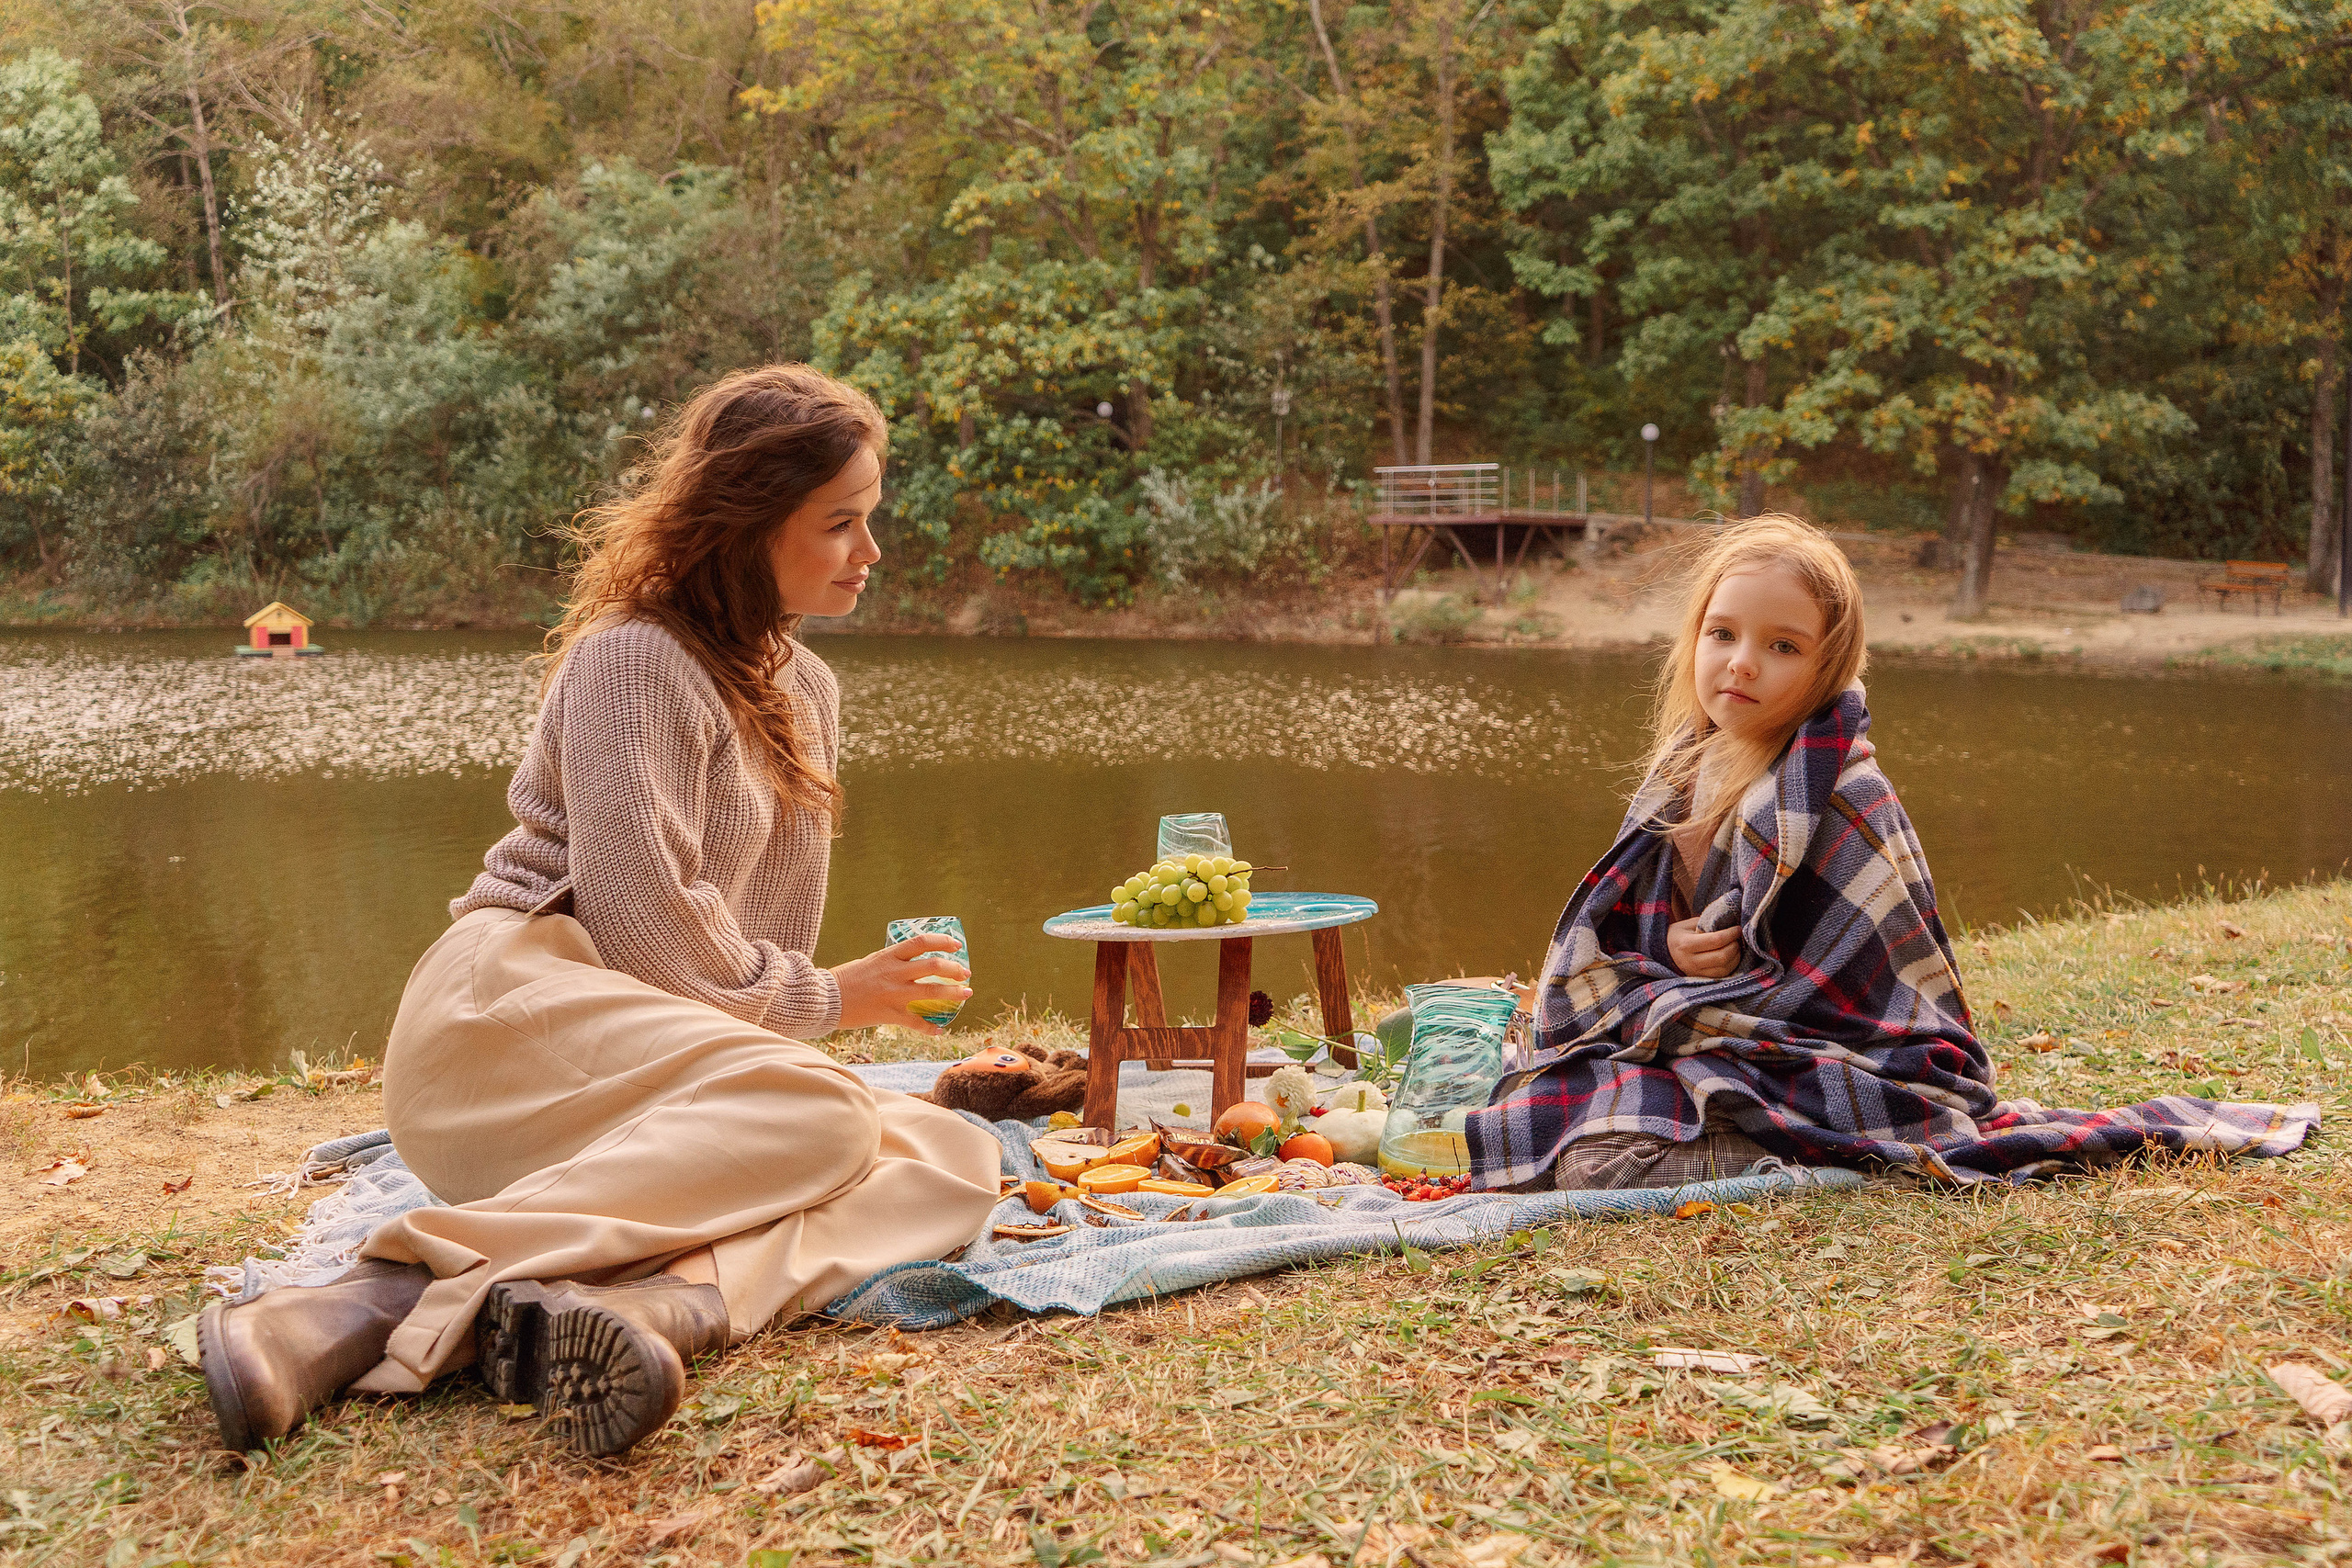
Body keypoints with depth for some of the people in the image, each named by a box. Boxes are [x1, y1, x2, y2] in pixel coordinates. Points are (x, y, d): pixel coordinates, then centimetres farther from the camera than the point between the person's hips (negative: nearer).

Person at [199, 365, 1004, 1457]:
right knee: (818, 1111, -35)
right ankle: (395, 1294, -43)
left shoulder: (806, 690, 20)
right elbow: (644, 926, -15)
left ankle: (657, 1298, -45)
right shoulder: (633, 658, -6)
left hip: (658, 1061, 8)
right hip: (511, 1006, -7)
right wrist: (826, 1003, -3)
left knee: (952, 1162, -17)